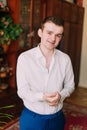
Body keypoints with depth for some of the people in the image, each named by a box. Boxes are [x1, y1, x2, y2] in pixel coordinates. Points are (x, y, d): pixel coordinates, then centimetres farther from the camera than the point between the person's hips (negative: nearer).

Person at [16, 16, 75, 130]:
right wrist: (42, 97, -29)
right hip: (31, 117, -2)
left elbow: (70, 85, 3)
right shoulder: (24, 58, -15)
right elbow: (22, 91, -12)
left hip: (57, 117, 3)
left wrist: (60, 96, -17)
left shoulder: (65, 59, -7)